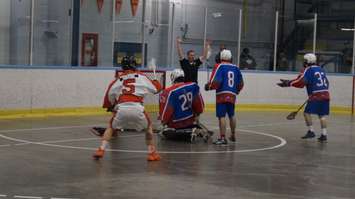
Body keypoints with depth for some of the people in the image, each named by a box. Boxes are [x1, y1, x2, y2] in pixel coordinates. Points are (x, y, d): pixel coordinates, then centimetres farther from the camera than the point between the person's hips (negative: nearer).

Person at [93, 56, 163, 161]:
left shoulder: (119, 79, 21)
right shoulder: (141, 77, 16)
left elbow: (110, 95, 15)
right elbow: (156, 88, 20)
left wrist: (113, 107, 33)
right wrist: (156, 82, 44)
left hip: (121, 108, 1)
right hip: (136, 108, -1)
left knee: (111, 127, 26)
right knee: (148, 127, 25)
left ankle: (101, 149, 10)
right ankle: (152, 153, 19)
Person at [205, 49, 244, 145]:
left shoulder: (219, 66, -3)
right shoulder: (236, 68, 13)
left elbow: (216, 81, -13)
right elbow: (241, 83, 18)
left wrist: (208, 86, 4)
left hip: (222, 94, -6)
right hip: (232, 95, 6)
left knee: (221, 116, -6)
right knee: (231, 115, 21)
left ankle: (223, 138, -11)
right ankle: (233, 135, 35)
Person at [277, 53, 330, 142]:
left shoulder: (308, 70, -2)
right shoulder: (320, 69, 21)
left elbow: (301, 82, -15)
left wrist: (288, 83, -15)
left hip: (316, 95, -7)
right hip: (325, 95, 7)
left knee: (307, 112, 0)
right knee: (322, 115, 8)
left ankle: (311, 131, -3)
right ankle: (324, 134, 3)